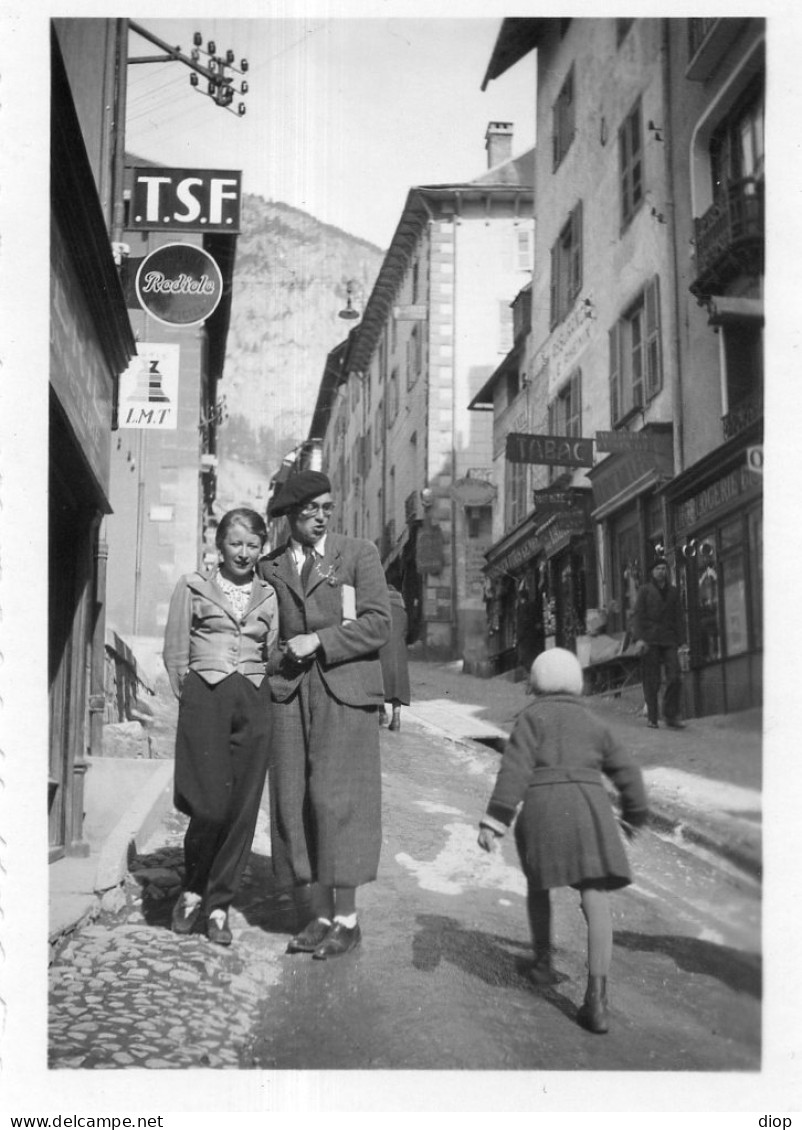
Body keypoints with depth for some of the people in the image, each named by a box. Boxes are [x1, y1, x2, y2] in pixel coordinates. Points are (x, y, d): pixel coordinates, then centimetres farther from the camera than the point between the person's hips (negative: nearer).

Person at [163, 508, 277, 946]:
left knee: (242, 808, 0)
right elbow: (175, 652, 8)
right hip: (205, 698, -2)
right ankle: (192, 889, 15)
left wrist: (265, 696, 2)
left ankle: (218, 905, 13)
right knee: (209, 806, -11)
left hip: (254, 702, 2)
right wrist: (189, 697, 0)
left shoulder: (268, 596, 14)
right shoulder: (192, 587, 9)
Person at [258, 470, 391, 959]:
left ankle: (347, 919, 3)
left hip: (345, 693, -3)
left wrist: (318, 640, -10)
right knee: (296, 804, 1)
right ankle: (320, 916, 11)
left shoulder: (359, 553, 6)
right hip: (290, 695, 3)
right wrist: (280, 656, 2)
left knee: (336, 801, -7)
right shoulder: (270, 568, 14)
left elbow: (378, 624, -3)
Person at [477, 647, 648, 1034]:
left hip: (542, 806, -2)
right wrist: (634, 814, 42)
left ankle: (544, 962, 33)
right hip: (589, 805, 2)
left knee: (539, 883, 24)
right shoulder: (593, 723, 20)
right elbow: (626, 773, 25)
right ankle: (596, 997, -16)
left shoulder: (532, 716, 8)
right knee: (596, 900, -5)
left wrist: (494, 821, -9)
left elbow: (515, 769, -6)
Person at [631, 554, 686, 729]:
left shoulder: (673, 592, 16)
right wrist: (638, 638, -12)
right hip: (650, 640, -3)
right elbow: (638, 615, 0)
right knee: (651, 681, -3)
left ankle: (671, 717, -2)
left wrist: (679, 641, 9)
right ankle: (651, 718, 6)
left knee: (675, 678, -9)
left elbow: (678, 618, 17)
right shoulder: (644, 590, 7)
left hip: (669, 640, 3)